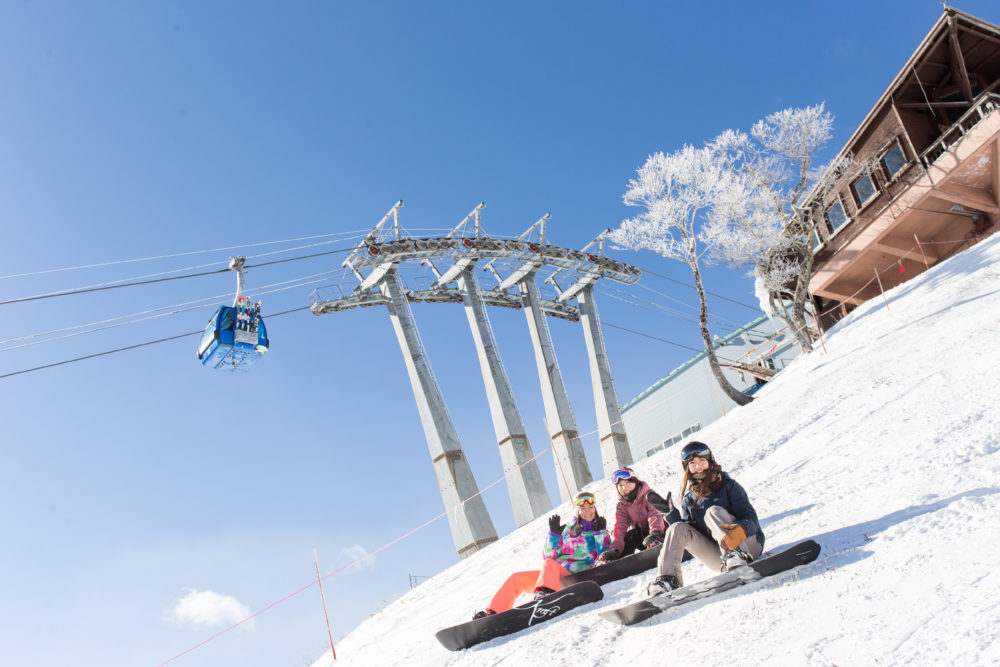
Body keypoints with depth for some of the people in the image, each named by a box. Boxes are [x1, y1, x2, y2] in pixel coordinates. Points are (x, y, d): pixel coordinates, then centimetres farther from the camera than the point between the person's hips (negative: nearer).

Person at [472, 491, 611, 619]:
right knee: (516, 578, -10)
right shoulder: (569, 529, 21)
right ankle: (493, 612, -8)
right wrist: (554, 533, 0)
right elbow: (550, 555, 13)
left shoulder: (599, 530, 12)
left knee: (548, 564, -36)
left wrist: (600, 532, -6)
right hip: (550, 573, 6)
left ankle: (545, 592, -64)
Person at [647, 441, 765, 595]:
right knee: (678, 529, -13)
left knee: (713, 511, -25)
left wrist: (742, 530, -36)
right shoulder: (688, 500, 13)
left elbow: (751, 517, -12)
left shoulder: (728, 486, 0)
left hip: (748, 545, -4)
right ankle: (668, 580, -26)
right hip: (720, 556, 4)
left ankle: (736, 557, -46)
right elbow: (689, 529, 8)